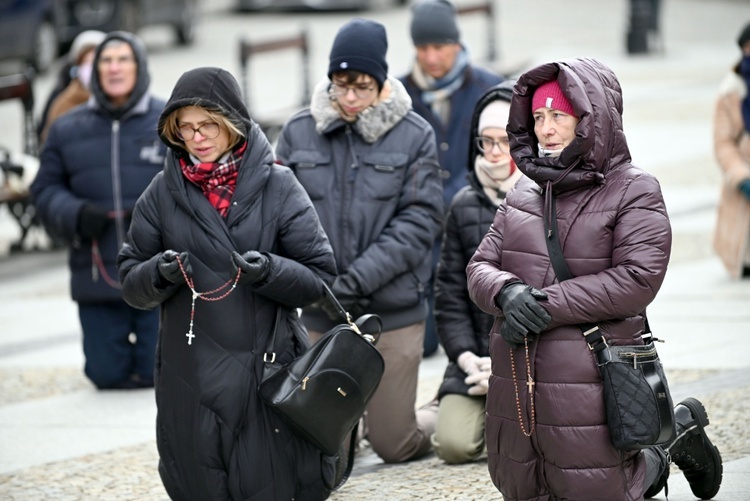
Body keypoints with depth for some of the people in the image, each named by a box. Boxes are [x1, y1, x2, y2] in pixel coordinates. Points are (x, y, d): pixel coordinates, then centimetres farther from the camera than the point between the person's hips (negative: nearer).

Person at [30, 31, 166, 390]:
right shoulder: (67, 129, 7)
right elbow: (45, 190, 7)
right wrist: (75, 215, -13)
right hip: (97, 276, 2)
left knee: (156, 372, -1)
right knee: (108, 374, 4)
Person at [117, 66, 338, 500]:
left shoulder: (277, 186, -1)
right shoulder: (164, 193, 6)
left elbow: (319, 277, -2)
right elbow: (132, 285, 8)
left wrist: (269, 271, -20)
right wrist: (160, 272, -14)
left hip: (266, 368, -2)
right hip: (190, 379, 2)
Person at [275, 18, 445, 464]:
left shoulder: (414, 135, -4)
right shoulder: (299, 133, 2)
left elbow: (420, 219, -8)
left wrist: (359, 278, -17)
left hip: (393, 312, -2)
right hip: (322, 315, 2)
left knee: (394, 445, 3)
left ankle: (441, 418, 37)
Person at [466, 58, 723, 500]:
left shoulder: (633, 192, -5)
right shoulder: (525, 194, 12)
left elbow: (638, 279, -17)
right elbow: (480, 268, 8)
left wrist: (547, 304, -20)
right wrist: (508, 293, -17)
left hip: (589, 386, -6)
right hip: (517, 382, 6)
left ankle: (677, 437, 28)